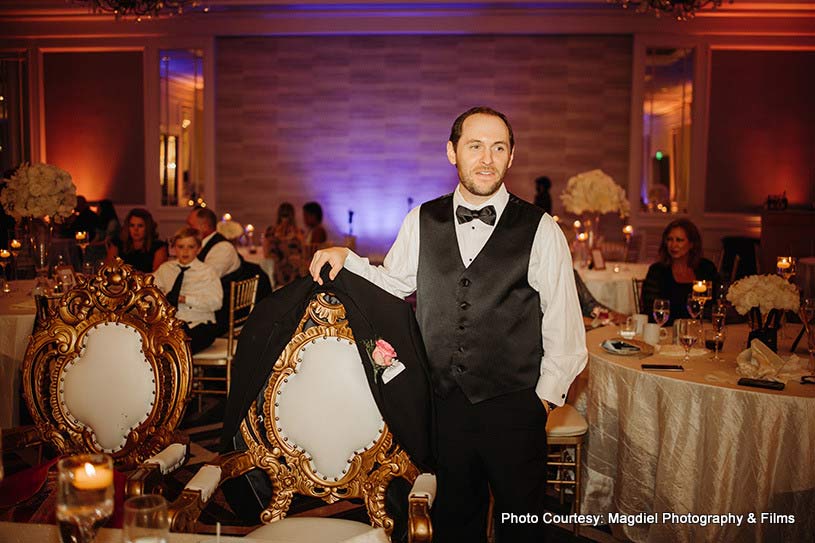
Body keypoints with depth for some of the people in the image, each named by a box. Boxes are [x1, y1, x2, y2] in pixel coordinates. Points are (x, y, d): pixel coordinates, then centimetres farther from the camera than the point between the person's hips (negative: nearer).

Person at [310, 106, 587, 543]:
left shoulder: (540, 230, -6)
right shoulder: (421, 222, 2)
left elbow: (563, 326, -3)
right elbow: (393, 285, 11)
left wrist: (544, 397, -2)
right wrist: (346, 260, -4)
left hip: (514, 409, -2)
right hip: (442, 404, 2)